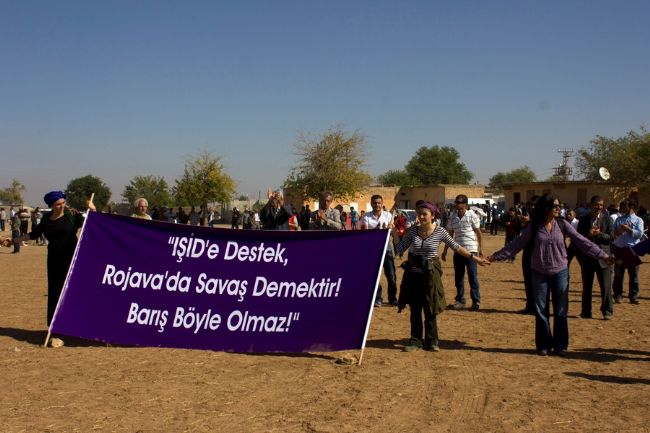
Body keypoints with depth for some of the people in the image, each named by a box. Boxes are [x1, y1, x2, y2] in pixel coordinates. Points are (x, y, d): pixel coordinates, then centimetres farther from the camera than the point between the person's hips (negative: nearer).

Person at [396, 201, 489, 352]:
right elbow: (400, 248, 5)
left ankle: (431, 342, 15)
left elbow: (456, 247, 1)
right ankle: (415, 341, 17)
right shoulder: (413, 230, -1)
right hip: (413, 273, 2)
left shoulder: (439, 231, -6)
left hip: (430, 275, -2)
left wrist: (474, 258, 0)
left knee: (430, 310, 3)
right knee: (415, 310, 7)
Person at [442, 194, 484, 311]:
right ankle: (460, 300, 19)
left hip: (470, 250, -4)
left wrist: (480, 248, -6)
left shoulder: (472, 215, -3)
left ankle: (476, 301, 5)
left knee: (473, 276, -2)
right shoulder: (452, 216, 8)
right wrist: (445, 251, 13)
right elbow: (450, 234, 14)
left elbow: (478, 232, -1)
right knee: (458, 277, 9)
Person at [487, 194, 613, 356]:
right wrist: (496, 256, -3)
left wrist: (603, 255, -5)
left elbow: (581, 241, -1)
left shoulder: (562, 224, -1)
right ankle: (543, 345, 17)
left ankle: (560, 345, 18)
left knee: (560, 311, 5)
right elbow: (517, 244, 1)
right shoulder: (534, 226, -2)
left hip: (560, 272, 0)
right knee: (541, 311, 5)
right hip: (539, 273, 0)